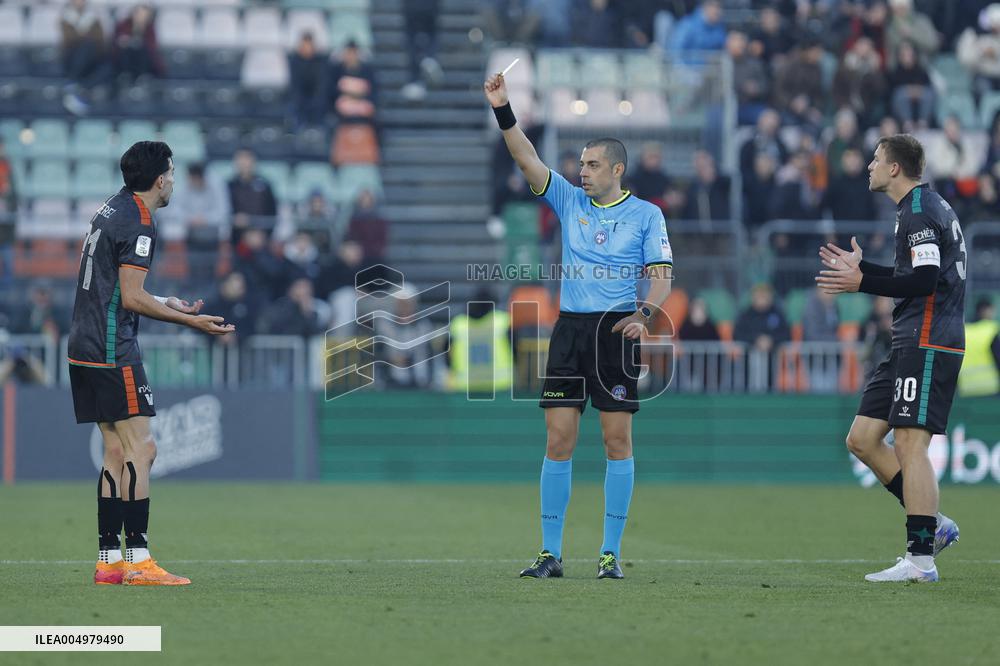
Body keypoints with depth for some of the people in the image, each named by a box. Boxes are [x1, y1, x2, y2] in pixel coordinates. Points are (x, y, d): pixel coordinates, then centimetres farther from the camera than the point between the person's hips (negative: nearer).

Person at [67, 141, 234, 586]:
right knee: (141, 449, -9)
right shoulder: (138, 224, -13)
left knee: (117, 452, 10)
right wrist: (190, 320, -13)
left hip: (85, 348, 10)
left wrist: (166, 304, 25)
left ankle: (108, 561, 8)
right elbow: (131, 299, -17)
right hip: (112, 351, -10)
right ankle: (137, 561, -12)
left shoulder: (111, 211, 16)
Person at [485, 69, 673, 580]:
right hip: (570, 328, 2)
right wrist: (503, 111, -11)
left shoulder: (645, 215, 4)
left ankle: (611, 553, 3)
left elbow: (662, 275, 1)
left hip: (616, 331, -2)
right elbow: (527, 160, 1)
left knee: (618, 441, -3)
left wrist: (644, 313, -17)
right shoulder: (570, 201, 11)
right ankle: (550, 552, 2)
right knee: (558, 441, -1)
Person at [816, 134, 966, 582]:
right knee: (862, 439, 8)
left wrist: (862, 282, -19)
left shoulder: (919, 210, -12)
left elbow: (925, 280, -21)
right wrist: (860, 267, 29)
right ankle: (933, 525, 12)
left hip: (928, 344, -10)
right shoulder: (919, 208, 19)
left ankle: (921, 559, -12)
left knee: (910, 445, -12)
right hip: (910, 343, 10)